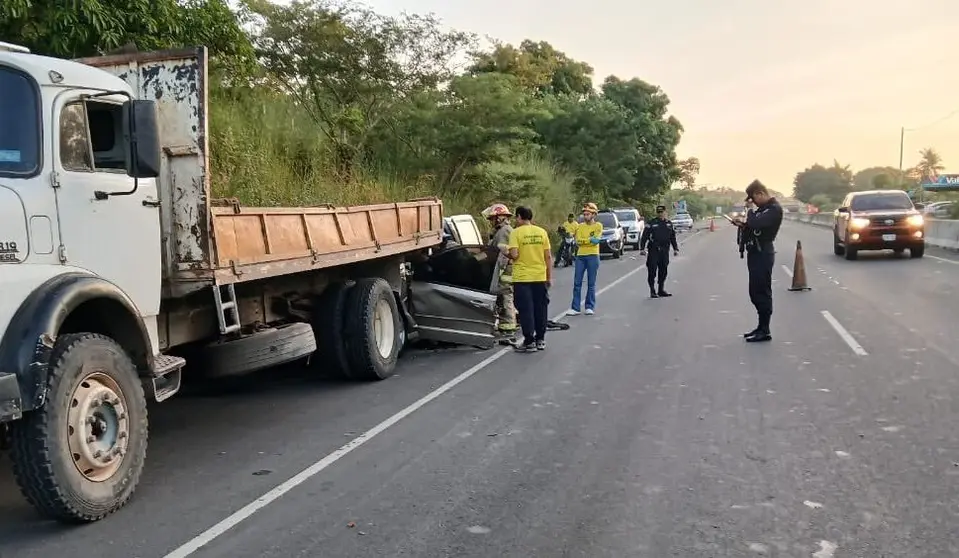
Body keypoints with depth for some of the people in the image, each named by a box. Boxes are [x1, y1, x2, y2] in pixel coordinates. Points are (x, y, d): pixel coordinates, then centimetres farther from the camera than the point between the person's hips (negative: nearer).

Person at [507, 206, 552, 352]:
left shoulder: (516, 232, -7)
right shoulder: (542, 232, 5)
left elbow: (514, 255, -17)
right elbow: (548, 256, 4)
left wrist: (507, 254, 6)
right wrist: (549, 277, 11)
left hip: (522, 278, -4)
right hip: (540, 277, 4)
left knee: (526, 310, 2)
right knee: (540, 309, 13)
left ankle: (529, 342, 2)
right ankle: (540, 340, 20)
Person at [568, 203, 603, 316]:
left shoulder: (598, 226, 1)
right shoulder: (580, 226, 10)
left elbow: (596, 240, -12)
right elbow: (578, 241, -2)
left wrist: (583, 241, -8)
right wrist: (590, 240, -10)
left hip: (593, 256, -3)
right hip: (580, 256, 3)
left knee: (591, 283, 2)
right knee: (577, 283, 0)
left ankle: (590, 307, 9)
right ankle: (575, 308, 2)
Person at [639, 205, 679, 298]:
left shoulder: (669, 224, 12)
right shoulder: (651, 223, -2)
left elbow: (673, 238, 20)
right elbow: (644, 237, -4)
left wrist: (676, 249, 16)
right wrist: (642, 249, -10)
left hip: (664, 251, 4)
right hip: (653, 251, -4)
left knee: (663, 271, 8)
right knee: (652, 271, -6)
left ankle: (661, 290, 18)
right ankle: (652, 291, 0)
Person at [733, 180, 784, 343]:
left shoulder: (774, 209, -13)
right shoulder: (762, 208, 17)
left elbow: (757, 223, -28)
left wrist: (748, 216, -10)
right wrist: (743, 225, 3)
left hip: (763, 254, -10)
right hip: (755, 253, 10)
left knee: (762, 293, -6)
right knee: (755, 293, 13)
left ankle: (764, 331, -1)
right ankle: (762, 327, 22)